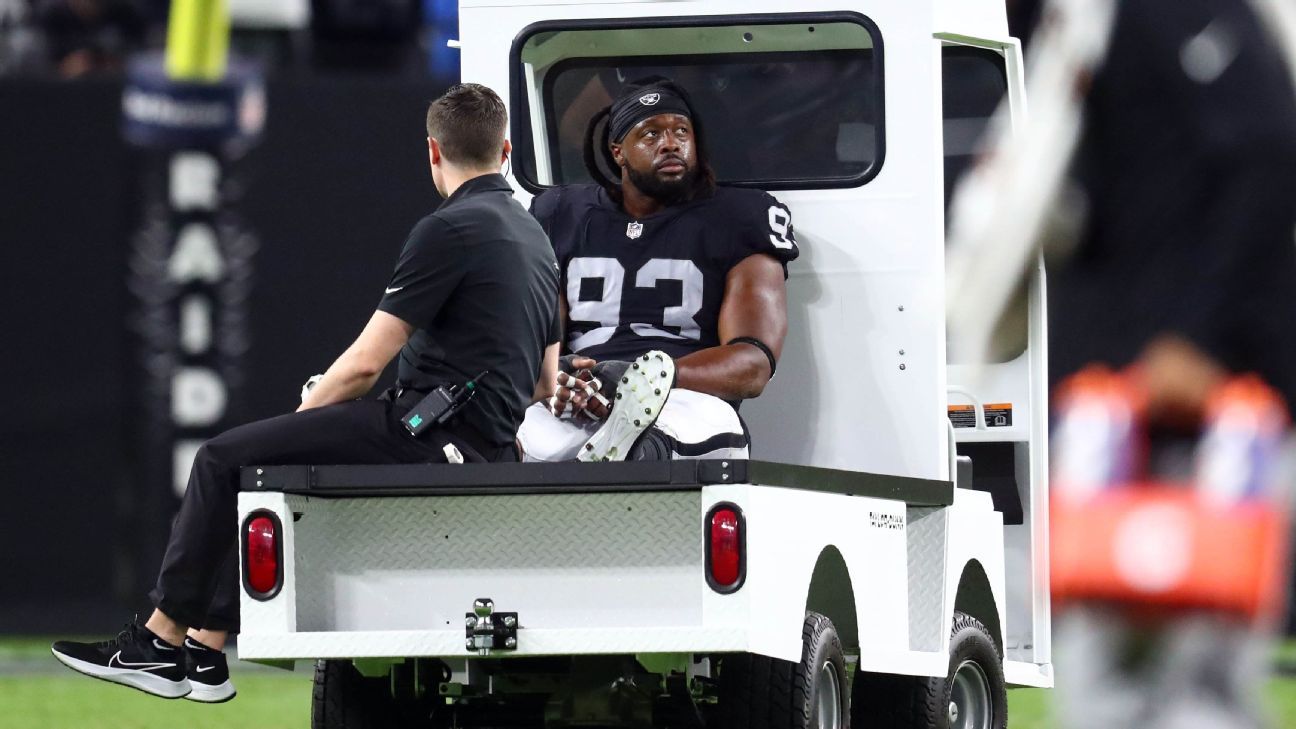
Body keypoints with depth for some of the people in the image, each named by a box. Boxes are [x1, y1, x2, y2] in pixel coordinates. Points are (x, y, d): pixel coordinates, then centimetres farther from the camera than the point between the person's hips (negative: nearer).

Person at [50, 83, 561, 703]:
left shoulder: (449, 230, -12)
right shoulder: (534, 236, 17)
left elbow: (365, 363, -12)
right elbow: (546, 385, 23)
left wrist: (301, 418, 4)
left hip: (430, 432, -9)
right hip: (490, 444, 9)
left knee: (223, 460, -3)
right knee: (258, 467, 20)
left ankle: (161, 640, 0)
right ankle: (204, 648, 15)